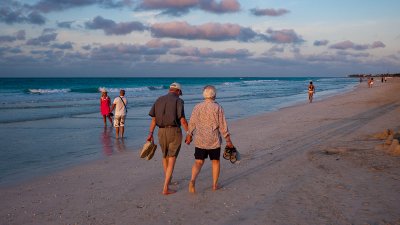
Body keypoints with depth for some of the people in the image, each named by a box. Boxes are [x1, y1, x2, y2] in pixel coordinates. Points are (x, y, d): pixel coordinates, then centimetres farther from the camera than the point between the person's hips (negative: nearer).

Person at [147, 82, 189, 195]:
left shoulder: (159, 100, 9)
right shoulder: (178, 101, -7)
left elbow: (153, 118, 6)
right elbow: (182, 120, -14)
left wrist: (151, 134, 6)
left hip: (162, 132, 5)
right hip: (174, 132, -5)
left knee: (165, 156, 25)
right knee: (171, 160, -1)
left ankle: (168, 179, 43)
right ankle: (166, 188, -8)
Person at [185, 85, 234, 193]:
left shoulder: (197, 107, 0)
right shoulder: (218, 108, -9)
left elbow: (192, 123, 5)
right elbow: (223, 126, -9)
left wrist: (189, 136, 20)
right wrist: (228, 140, -2)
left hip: (200, 140, 2)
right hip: (214, 141, -2)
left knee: (198, 162, 6)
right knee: (215, 161, 15)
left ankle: (192, 180, -17)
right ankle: (215, 184, 21)